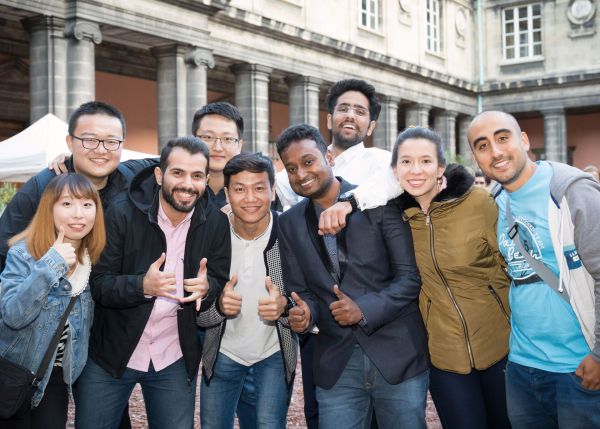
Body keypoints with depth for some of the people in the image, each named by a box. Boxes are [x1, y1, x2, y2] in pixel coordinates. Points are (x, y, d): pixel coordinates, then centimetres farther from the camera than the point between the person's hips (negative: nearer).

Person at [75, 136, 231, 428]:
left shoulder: (216, 224, -4)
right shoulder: (122, 213, -13)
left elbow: (221, 283, 1)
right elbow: (98, 283, -13)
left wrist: (207, 288, -23)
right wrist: (142, 285, -32)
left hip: (175, 360, 2)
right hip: (110, 353, -2)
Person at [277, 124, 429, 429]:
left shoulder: (379, 202, -6)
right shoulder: (289, 223, 7)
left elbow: (411, 276, -8)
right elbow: (300, 290, 10)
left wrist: (365, 309, -19)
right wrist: (304, 313, -12)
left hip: (397, 355, -3)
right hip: (335, 363, 3)